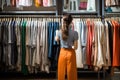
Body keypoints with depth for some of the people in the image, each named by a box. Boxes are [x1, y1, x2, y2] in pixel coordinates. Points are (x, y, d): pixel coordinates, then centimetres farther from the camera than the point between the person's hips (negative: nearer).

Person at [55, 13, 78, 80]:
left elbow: (57, 39, 14)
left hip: (62, 52, 2)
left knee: (61, 72, 12)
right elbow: (75, 47, -12)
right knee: (71, 73, 8)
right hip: (71, 53, -2)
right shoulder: (74, 33, -15)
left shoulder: (59, 32, -8)